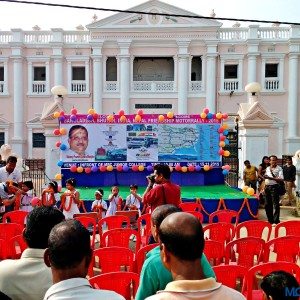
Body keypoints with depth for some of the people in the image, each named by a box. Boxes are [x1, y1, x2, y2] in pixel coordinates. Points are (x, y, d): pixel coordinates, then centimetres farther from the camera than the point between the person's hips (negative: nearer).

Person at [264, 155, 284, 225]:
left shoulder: (279, 169, -5)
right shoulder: (267, 168, 13)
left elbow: (281, 179, -16)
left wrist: (271, 178, -24)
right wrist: (263, 187, 13)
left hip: (274, 187, -6)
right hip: (267, 187, 6)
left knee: (276, 205, -4)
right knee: (267, 205, 11)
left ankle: (276, 221, 2)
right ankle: (270, 220, 22)